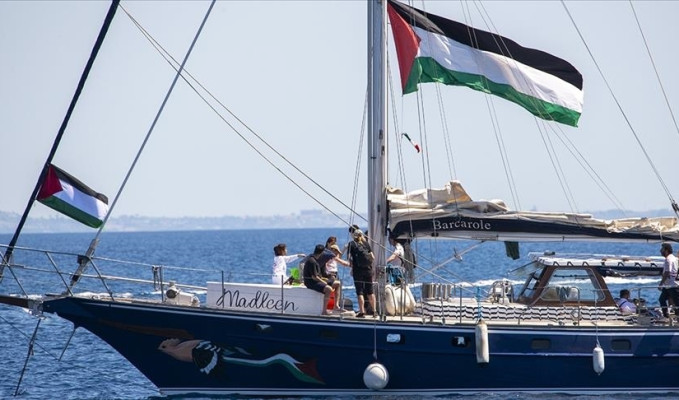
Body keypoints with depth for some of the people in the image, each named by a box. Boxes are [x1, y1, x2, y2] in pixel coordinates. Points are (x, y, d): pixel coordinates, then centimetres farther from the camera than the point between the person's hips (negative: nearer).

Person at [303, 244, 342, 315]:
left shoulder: (315, 259, 13)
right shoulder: (312, 261, -20)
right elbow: (314, 277, -23)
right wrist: (325, 283, -15)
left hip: (318, 279, 11)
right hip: (311, 282, -11)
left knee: (338, 283, 7)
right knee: (329, 289, -34)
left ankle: (336, 305, 3)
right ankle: (324, 311, -30)